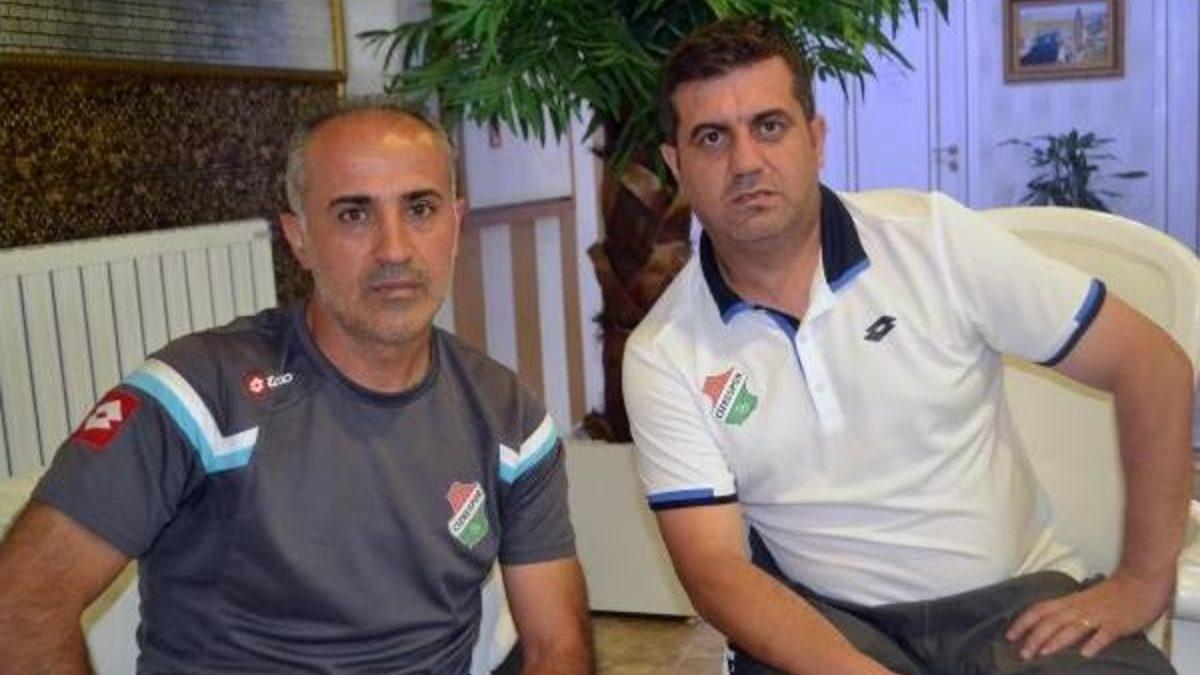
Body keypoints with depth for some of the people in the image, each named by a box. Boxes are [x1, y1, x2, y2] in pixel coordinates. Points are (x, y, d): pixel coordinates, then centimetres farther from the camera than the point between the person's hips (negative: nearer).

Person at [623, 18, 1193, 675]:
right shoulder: (661, 357, -6)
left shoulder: (932, 237, -7)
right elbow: (713, 568, -10)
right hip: (827, 619, 1)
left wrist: (1142, 584, -3)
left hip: (1015, 596, 0)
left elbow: (1152, 364, -2)